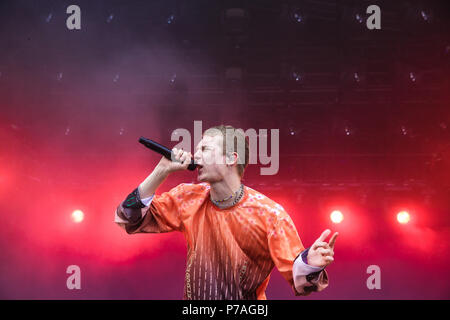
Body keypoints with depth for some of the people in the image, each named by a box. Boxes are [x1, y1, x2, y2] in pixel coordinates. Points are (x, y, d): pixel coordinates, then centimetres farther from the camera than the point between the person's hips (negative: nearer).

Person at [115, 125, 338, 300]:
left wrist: (310, 264, -35)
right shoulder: (189, 198, -1)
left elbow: (295, 273, -12)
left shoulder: (269, 215, -12)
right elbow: (132, 220, 1)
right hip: (193, 296, 3)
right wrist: (162, 170, -8)